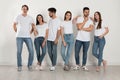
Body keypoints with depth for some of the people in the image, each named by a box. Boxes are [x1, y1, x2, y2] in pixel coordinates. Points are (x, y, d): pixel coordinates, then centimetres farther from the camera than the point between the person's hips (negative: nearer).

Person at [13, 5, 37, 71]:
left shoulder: (30, 18, 6)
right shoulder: (18, 17, 5)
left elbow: (33, 26, 11)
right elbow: (14, 25, 13)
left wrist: (31, 32, 0)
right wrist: (17, 32, 6)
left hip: (28, 37, 1)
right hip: (19, 37, 0)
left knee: (31, 51, -6)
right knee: (19, 51, -1)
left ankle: (30, 65, 9)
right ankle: (19, 66, 11)